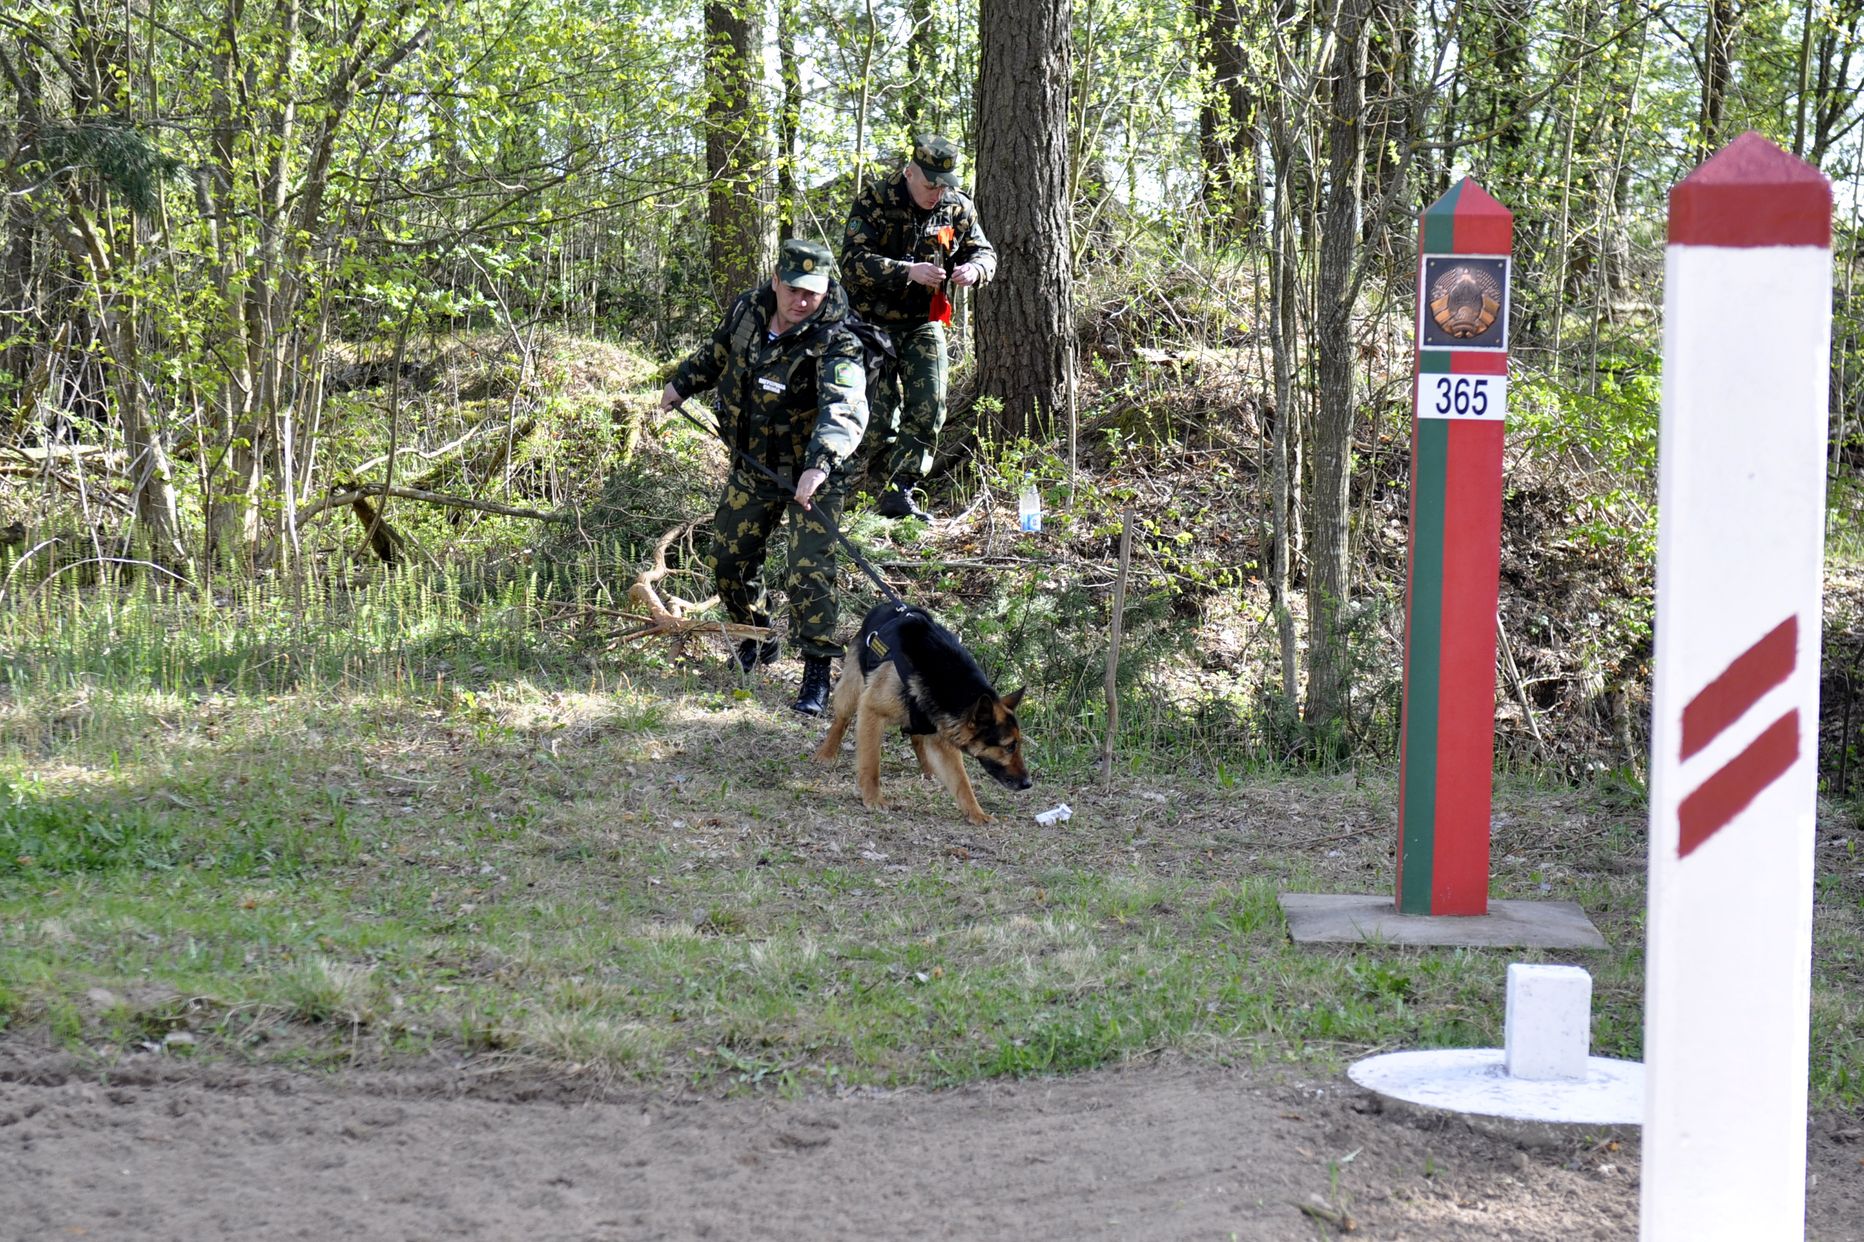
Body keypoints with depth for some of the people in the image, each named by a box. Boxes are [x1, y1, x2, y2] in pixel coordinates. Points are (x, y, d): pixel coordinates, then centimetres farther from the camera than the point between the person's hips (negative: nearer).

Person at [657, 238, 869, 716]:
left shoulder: (834, 343, -27)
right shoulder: (747, 311, -8)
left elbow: (845, 409, -44)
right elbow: (717, 353, 16)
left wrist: (819, 464, -58)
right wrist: (681, 384, 27)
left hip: (812, 476, -6)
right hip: (751, 467, 6)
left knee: (810, 571, -14)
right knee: (727, 558, 15)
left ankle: (817, 675, -3)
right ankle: (756, 640, 39)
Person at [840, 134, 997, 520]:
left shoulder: (957, 207, 1)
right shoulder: (873, 202, -12)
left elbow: (985, 253, 11)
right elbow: (854, 262, -21)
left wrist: (975, 268, -14)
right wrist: (908, 272, -32)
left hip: (925, 325, 4)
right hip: (875, 324, -3)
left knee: (929, 408, -9)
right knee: (881, 412, -5)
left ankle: (899, 494, -7)